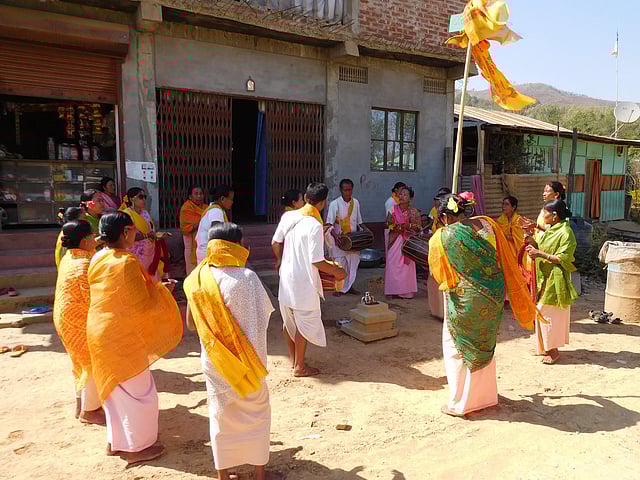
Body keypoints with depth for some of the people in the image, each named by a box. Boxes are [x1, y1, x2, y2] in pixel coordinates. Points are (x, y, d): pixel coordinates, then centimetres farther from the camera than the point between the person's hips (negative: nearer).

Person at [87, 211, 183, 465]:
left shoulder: (97, 259, 2)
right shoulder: (127, 262, -24)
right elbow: (143, 306, -21)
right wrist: (161, 289, -5)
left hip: (100, 332, 9)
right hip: (123, 337, -9)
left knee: (116, 388, 23)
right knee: (139, 392, 8)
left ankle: (115, 441, 36)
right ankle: (137, 447, 22)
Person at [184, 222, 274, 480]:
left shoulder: (198, 278, -8)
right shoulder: (247, 277, -19)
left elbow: (191, 322, 1)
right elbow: (263, 317, -16)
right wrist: (258, 355, -4)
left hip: (215, 360, 3)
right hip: (246, 360, -3)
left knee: (221, 414, 18)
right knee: (255, 413, 16)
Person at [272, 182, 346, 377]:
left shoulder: (288, 216, -2)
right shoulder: (315, 226, -22)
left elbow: (275, 242, 7)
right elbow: (316, 261, -22)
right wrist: (336, 271, -6)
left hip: (286, 275, 7)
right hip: (303, 281, -7)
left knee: (289, 320, 19)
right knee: (304, 323, 8)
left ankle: (293, 357, 35)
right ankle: (299, 366, 19)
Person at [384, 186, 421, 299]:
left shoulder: (414, 211, 1)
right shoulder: (393, 209, 6)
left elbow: (419, 227, 0)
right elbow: (386, 224, 10)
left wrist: (408, 225, -16)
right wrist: (392, 224, -11)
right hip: (395, 240, 2)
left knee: (407, 265, -3)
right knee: (392, 264, -1)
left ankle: (406, 291, 7)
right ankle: (393, 290, 9)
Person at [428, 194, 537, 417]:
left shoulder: (442, 237, -14)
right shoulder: (487, 224, -3)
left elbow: (437, 273, -3)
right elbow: (506, 260, 4)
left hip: (464, 300, -5)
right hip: (493, 298, 5)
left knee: (458, 348, 12)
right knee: (485, 344, 22)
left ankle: (459, 403, 20)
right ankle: (486, 395, 38)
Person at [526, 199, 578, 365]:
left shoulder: (565, 233, -17)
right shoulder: (550, 229, 11)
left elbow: (563, 259, -22)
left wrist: (540, 254, -25)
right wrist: (532, 242, 0)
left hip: (555, 281, -9)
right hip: (544, 278, 9)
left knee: (551, 314, -3)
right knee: (542, 313, 13)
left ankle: (554, 351, 9)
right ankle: (547, 346, 24)